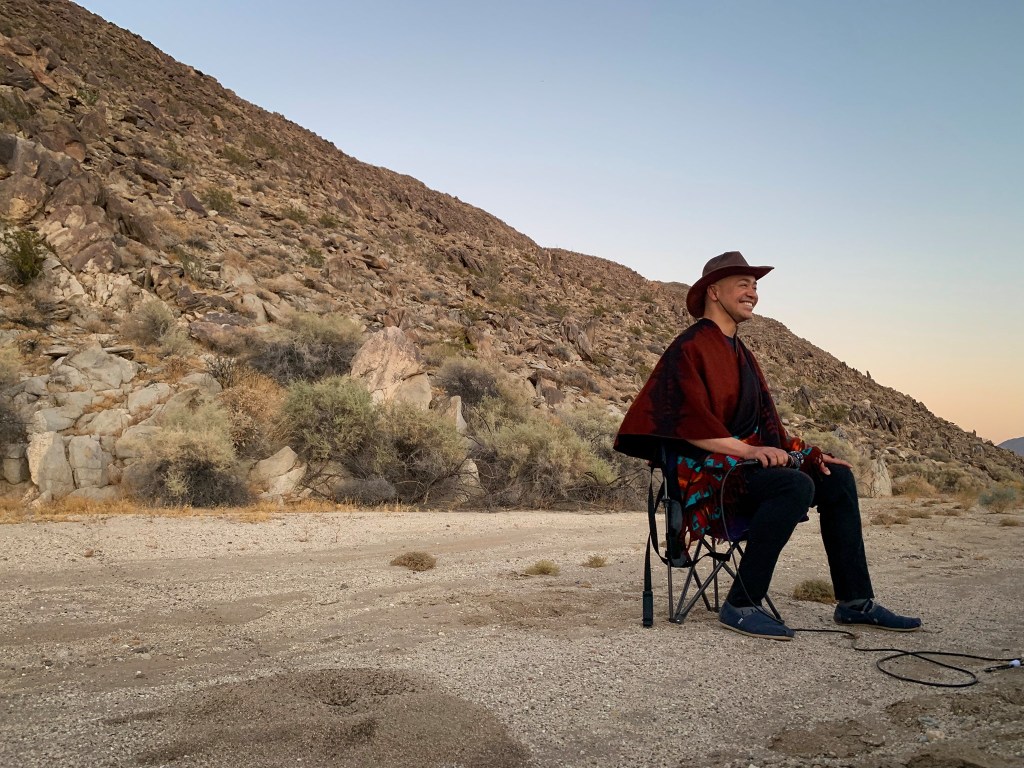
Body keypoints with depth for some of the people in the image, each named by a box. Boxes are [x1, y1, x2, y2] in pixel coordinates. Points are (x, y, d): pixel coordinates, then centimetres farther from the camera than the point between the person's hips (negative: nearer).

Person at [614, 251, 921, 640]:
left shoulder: (740, 353, 20)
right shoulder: (689, 347, -8)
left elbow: (764, 419, 19)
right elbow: (688, 423, -19)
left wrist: (807, 453, 5)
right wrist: (747, 450, -27)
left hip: (744, 458, 9)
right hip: (704, 468, -9)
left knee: (837, 477, -2)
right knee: (796, 486, -30)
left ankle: (855, 602, 2)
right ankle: (740, 606, -23)